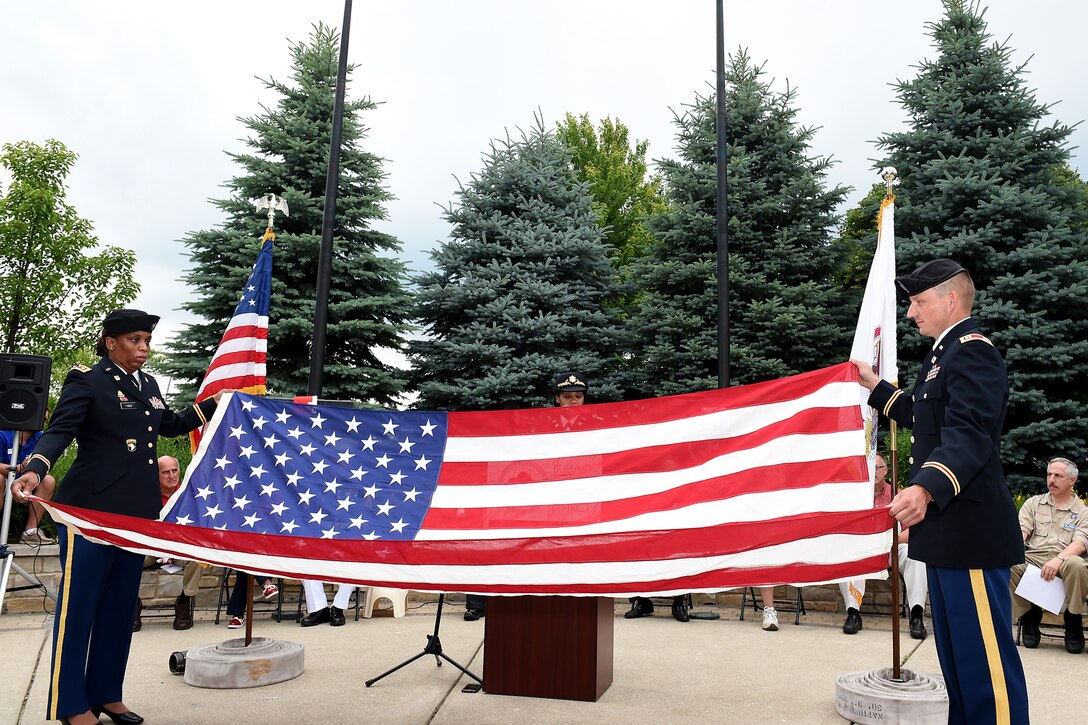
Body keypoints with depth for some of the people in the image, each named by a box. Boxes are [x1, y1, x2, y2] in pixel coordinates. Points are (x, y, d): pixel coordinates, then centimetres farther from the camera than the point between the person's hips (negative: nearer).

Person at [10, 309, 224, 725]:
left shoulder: (147, 384, 14)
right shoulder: (86, 380, -7)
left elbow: (170, 426, 27)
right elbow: (60, 431, -18)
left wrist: (214, 404, 26)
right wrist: (34, 470, -35)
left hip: (138, 512, 7)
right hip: (90, 509, -7)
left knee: (121, 604, 13)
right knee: (79, 603, 1)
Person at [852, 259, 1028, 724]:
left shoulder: (973, 351, -14)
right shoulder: (944, 354, 17)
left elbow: (968, 435, -29)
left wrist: (926, 490, -43)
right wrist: (877, 387, 30)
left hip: (971, 530, -11)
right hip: (946, 529, 11)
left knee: (984, 653, -4)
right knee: (955, 649, 18)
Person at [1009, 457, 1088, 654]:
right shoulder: (1033, 503, 18)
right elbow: (1021, 531, 4)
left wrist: (1058, 559, -25)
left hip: (1064, 562, -1)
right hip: (1031, 559, 2)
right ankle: (1029, 615, -6)